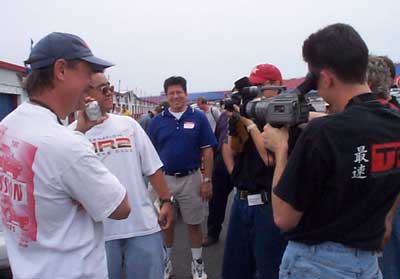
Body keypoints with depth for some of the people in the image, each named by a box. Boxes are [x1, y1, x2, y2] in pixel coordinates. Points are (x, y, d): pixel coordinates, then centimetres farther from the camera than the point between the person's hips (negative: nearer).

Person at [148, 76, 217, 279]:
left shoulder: (198, 118, -4)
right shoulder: (157, 121, 1)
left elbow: (207, 152, -3)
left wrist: (207, 180, -7)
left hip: (191, 179, -1)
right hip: (164, 178, 2)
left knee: (194, 223, 11)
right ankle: (166, 261, 34)